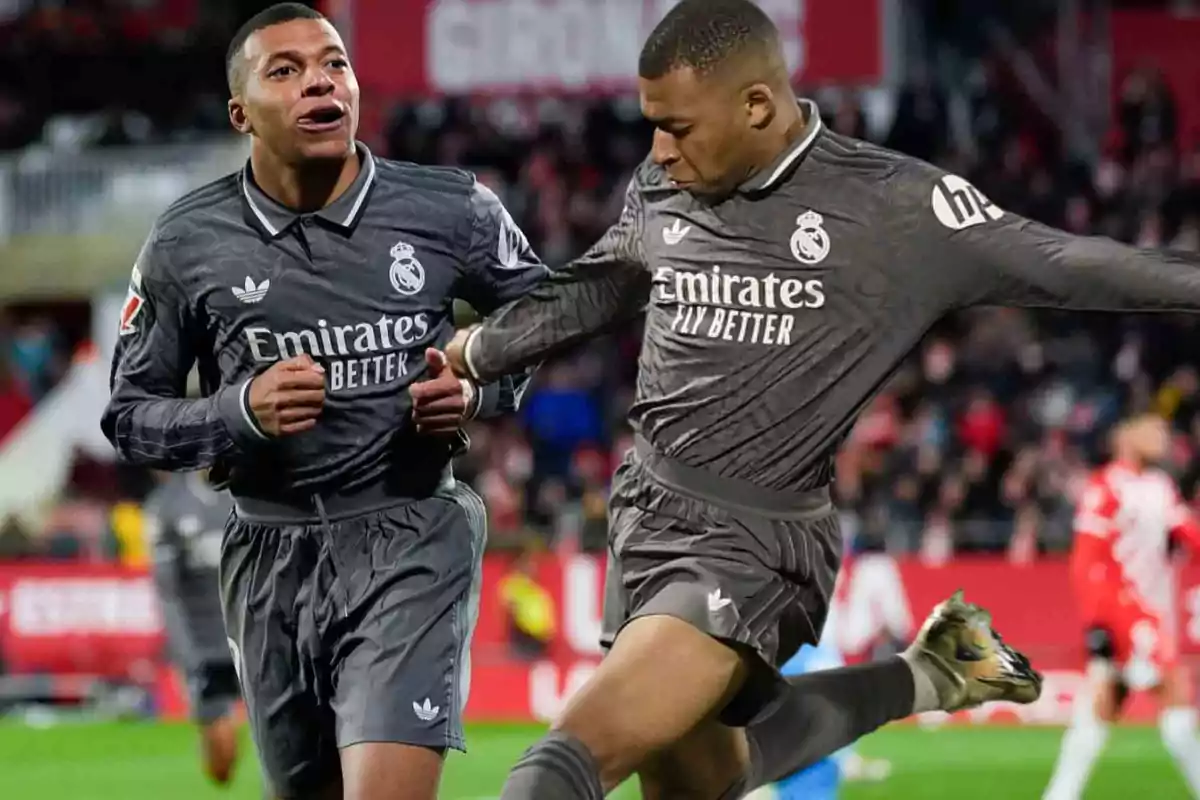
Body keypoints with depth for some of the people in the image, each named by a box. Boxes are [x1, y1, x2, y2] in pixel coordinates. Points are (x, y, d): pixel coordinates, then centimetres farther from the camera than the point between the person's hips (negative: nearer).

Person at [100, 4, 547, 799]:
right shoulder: (186, 246, -2)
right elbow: (130, 415, 4)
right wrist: (239, 412, -15)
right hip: (271, 558, 3)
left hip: (410, 544, -3)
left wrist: (479, 391, -6)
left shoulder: (452, 211, -3)